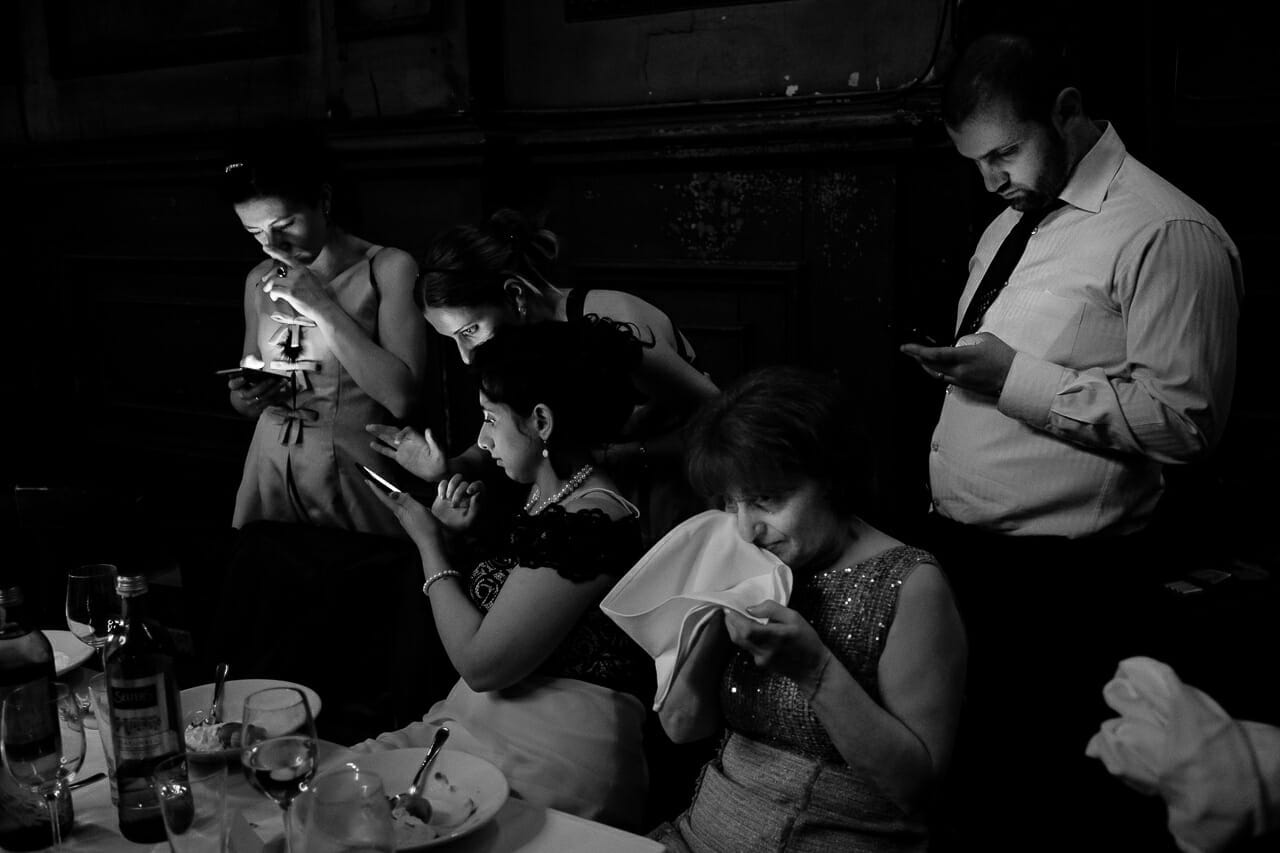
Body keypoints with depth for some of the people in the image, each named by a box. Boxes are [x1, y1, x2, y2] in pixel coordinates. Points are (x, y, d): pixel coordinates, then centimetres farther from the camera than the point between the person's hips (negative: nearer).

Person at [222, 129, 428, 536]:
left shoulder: (388, 268, -8)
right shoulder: (259, 281, 7)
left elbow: (402, 398, -19)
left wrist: (322, 307, -18)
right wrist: (244, 399, -5)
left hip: (356, 478, -4)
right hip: (270, 473, 5)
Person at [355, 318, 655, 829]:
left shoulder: (589, 522, -22)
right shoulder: (553, 499, 7)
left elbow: (480, 664, -20)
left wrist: (430, 543, -8)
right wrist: (464, 535, 3)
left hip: (557, 763, -8)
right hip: (495, 724, 8)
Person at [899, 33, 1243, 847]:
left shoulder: (1167, 233, -13)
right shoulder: (1013, 221, 13)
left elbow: (1186, 419, -19)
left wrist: (1015, 378, -22)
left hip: (1063, 584, -8)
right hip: (963, 546, 8)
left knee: (1046, 787, 5)